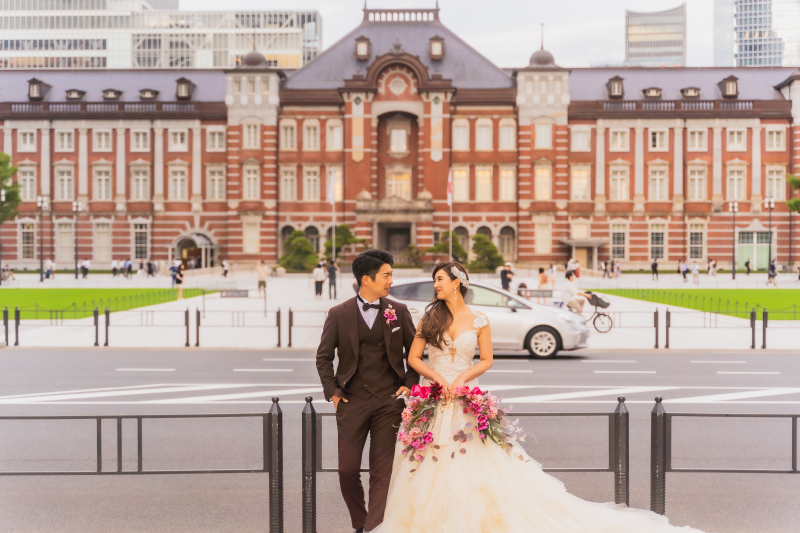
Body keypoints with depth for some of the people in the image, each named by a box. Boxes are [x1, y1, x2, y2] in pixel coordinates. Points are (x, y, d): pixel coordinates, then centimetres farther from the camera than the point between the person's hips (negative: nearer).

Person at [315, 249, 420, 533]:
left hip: (389, 401, 0)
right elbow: (324, 357, 7)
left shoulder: (398, 311, 3)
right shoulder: (338, 314, 0)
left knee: (382, 471, -1)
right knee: (348, 470, 3)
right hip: (352, 401, 0)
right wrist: (332, 393, 0)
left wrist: (410, 385, 3)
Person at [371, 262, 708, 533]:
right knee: (430, 471, 1)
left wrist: (462, 377, -10)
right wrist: (437, 377, -11)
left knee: (480, 467, -6)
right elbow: (413, 357, 4)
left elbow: (487, 360, 6)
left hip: (466, 401, -2)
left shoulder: (479, 321, 1)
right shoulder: (430, 317, 5)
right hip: (431, 399, 2)